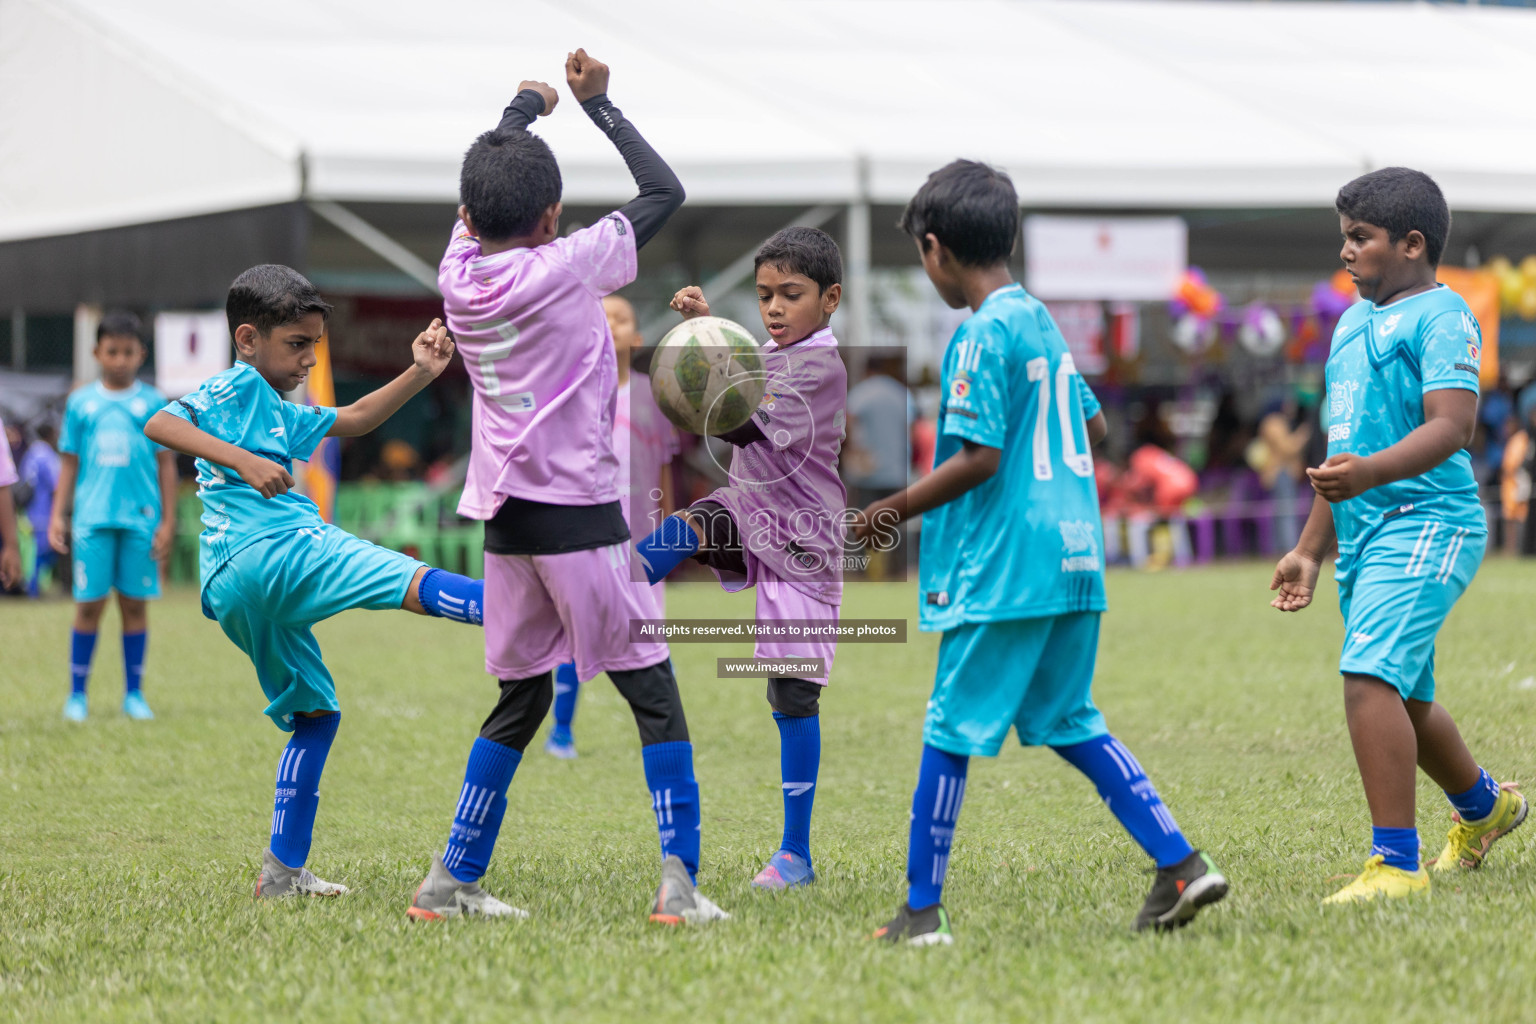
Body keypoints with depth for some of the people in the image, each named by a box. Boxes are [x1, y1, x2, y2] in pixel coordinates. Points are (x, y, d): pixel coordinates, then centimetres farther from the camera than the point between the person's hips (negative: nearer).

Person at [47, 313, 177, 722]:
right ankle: (77, 694, 8)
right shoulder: (80, 402, 8)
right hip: (92, 517, 0)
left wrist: (168, 521, 3)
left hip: (141, 519, 0)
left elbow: (166, 462, 7)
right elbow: (69, 462, 12)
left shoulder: (152, 402, 6)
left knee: (135, 603, 3)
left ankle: (134, 693, 12)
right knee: (89, 604, -1)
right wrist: (58, 515, 5)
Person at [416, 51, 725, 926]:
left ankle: (454, 880, 14)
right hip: (579, 514, -6)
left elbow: (481, 195, 25)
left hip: (506, 518, 6)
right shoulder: (566, 266, -10)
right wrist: (597, 102, 8)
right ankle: (680, 879, -8)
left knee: (522, 700, 16)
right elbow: (666, 192, 0)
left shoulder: (460, 269, 4)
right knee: (654, 694, 0)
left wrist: (525, 108, 40)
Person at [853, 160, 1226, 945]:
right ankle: (1179, 863, 8)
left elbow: (980, 457, -18)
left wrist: (898, 508, -7)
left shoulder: (981, 333, -12)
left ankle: (923, 909, 2)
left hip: (1002, 563, -9)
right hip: (1073, 556, 9)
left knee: (950, 732, -1)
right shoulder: (1041, 322, 14)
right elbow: (1094, 426, 23)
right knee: (1071, 724, 15)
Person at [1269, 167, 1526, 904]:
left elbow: (1452, 424, -23)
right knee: (1402, 699, 19)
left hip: (1424, 523, -9)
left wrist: (1369, 472, -39)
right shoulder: (1354, 321, 19)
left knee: (1370, 678, -22)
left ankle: (1396, 864, -20)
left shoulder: (1441, 317, -9)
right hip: (1364, 534, 9)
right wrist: (1310, 551, 26)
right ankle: (1483, 807, 45)